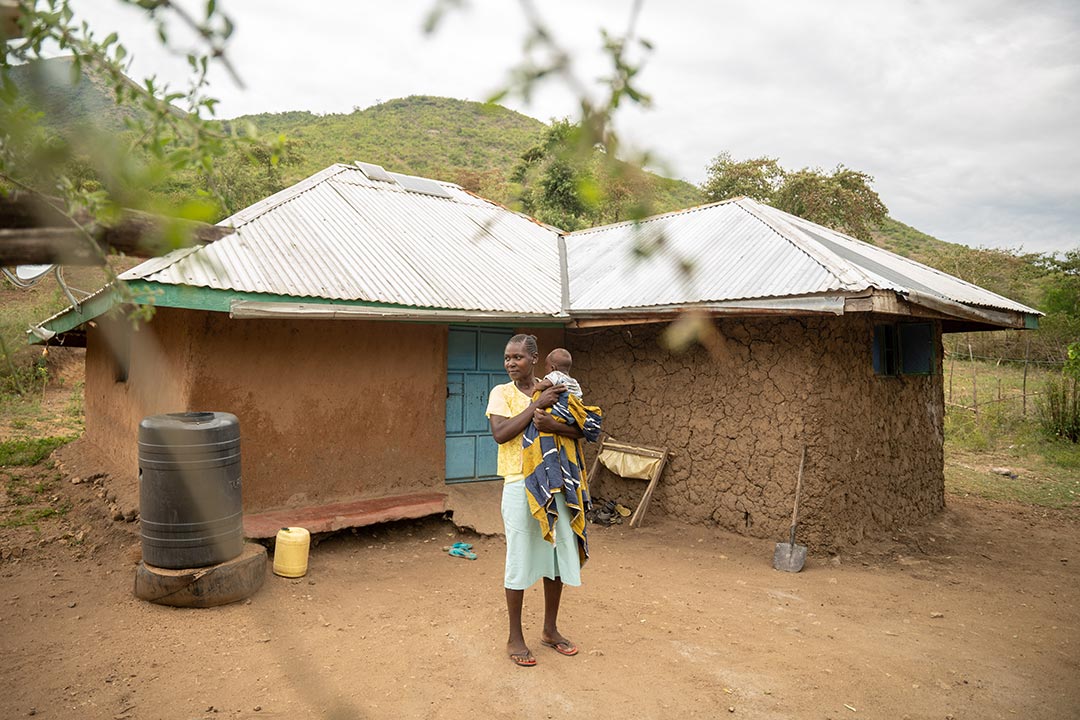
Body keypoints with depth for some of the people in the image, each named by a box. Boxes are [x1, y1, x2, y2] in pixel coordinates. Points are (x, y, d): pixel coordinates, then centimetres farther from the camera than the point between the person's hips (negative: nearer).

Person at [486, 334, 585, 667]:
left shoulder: (554, 390, 5)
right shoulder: (501, 393, -1)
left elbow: (583, 430, -5)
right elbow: (500, 433, -17)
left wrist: (553, 425, -24)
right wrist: (536, 404, -18)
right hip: (520, 486, -3)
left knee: (557, 553, 12)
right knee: (520, 559, 4)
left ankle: (550, 630, 31)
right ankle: (515, 638, 20)